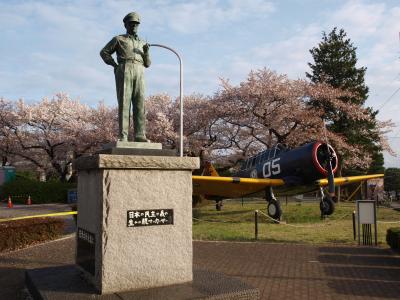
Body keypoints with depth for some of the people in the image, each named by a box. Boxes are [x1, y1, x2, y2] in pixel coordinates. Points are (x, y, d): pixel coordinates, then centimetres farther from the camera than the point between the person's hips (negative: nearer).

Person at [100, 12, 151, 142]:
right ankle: (122, 136, -13)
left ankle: (140, 135, -10)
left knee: (140, 103, -7)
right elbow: (104, 52, 14)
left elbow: (147, 64, 20)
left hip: (139, 74, 4)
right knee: (124, 103, -11)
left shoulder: (142, 43, 27)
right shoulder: (118, 39, 17)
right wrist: (115, 65, 2)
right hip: (124, 71, -3)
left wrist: (146, 52, 0)